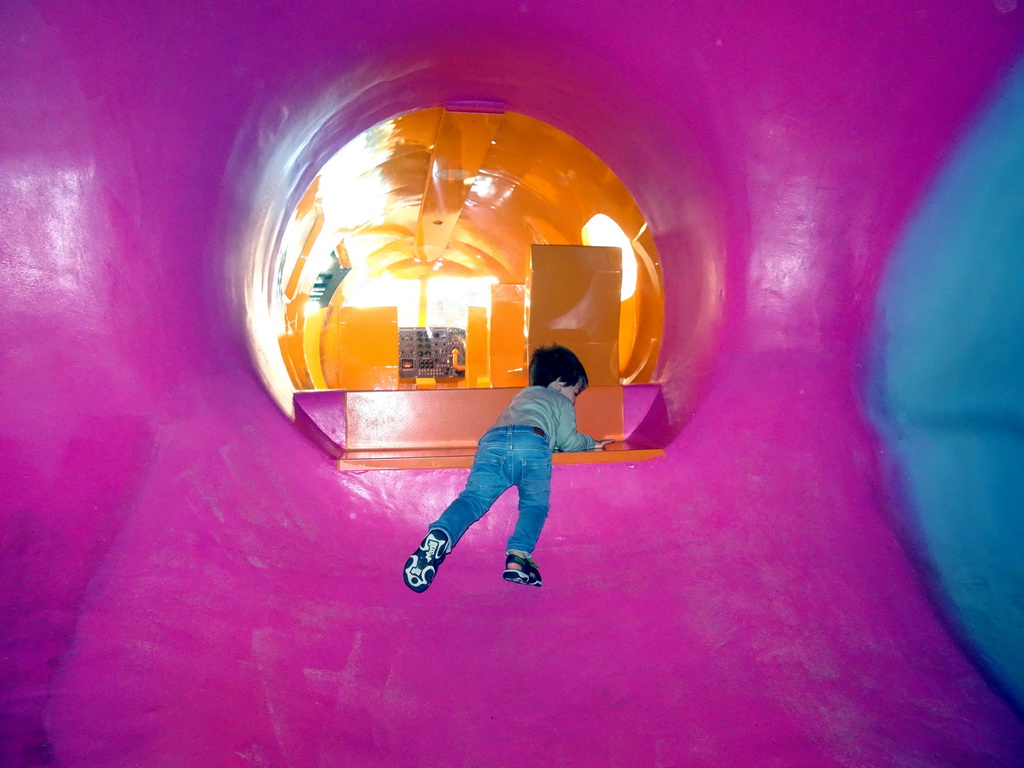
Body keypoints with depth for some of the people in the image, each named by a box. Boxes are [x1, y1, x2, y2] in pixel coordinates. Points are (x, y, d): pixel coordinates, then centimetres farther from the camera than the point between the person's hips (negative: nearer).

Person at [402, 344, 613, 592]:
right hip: (532, 443, -3)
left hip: (492, 440, 4)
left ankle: (439, 535, -39)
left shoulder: (522, 396, 47)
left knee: (474, 497, -11)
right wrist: (591, 443, 43)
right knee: (535, 504, 5)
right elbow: (568, 441, 22)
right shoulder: (561, 402, 31)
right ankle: (518, 557, -20)